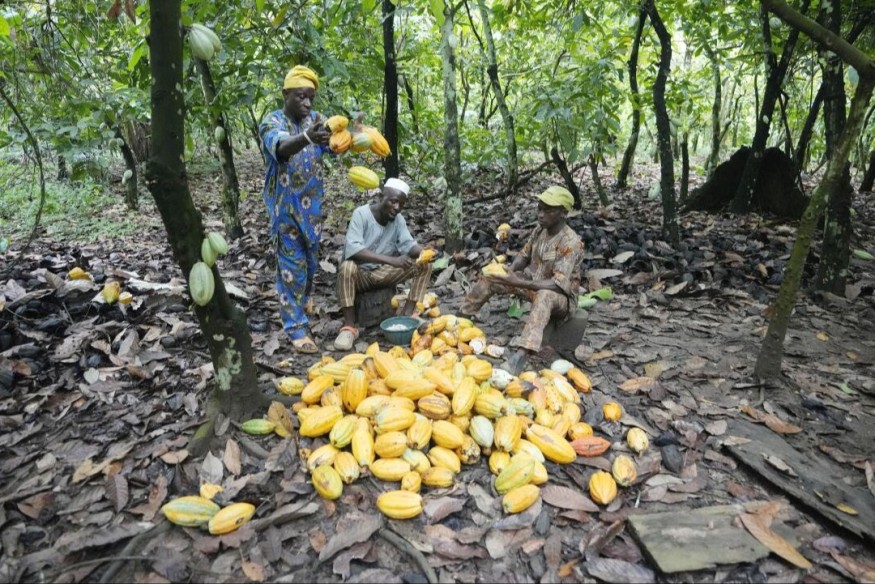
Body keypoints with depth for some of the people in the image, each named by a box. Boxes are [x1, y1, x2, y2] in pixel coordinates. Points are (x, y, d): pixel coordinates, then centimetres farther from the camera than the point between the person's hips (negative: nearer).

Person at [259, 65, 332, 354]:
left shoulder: (315, 119, 5)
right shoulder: (272, 122, -11)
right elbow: (281, 147, -34)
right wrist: (307, 138, -56)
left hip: (311, 205, 5)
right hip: (285, 206, -5)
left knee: (311, 261, 17)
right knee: (291, 265, -3)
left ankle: (301, 302, 42)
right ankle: (296, 327, 5)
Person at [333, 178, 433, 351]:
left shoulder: (398, 219, -2)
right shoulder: (361, 214, -19)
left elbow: (408, 244, -9)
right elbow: (352, 249, -32)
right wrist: (391, 260, -41)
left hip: (382, 272, 5)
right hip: (359, 272, -5)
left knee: (424, 265, -10)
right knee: (347, 267, -39)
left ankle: (406, 315, -11)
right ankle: (349, 326, -30)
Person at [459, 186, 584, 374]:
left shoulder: (571, 242, -25)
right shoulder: (540, 229, -3)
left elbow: (558, 285, -33)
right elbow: (524, 255, 10)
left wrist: (518, 283, -42)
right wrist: (510, 271, -14)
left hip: (560, 297, -7)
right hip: (533, 283, 8)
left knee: (544, 296, -44)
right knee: (489, 277, -2)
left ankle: (521, 354, -59)